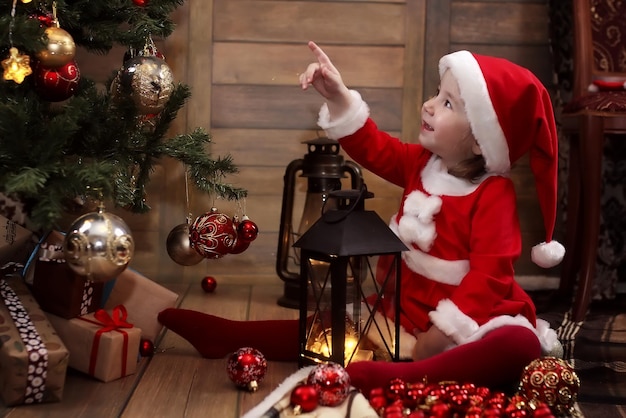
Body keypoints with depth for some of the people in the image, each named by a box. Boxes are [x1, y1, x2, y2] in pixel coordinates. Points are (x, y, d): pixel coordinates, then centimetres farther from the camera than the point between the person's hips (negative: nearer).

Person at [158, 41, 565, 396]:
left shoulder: (494, 195, -18)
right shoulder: (422, 163, 5)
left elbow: (489, 277, -23)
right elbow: (373, 149, 15)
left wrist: (443, 334, -26)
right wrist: (338, 98, 1)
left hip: (469, 322, -7)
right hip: (404, 313, 8)